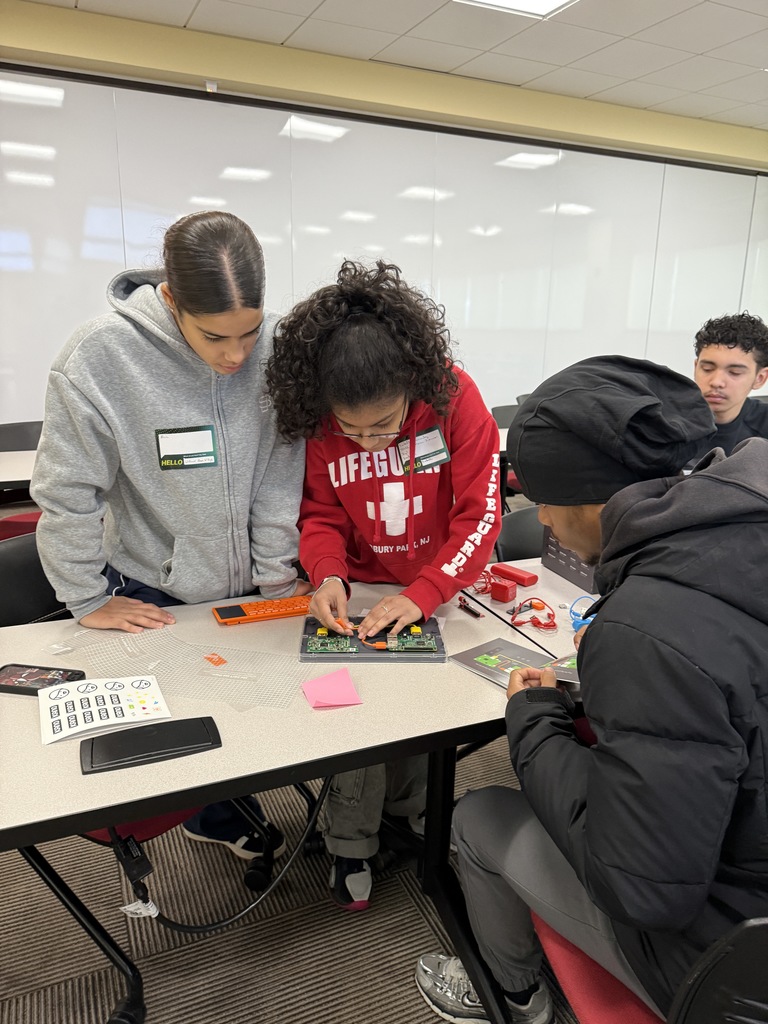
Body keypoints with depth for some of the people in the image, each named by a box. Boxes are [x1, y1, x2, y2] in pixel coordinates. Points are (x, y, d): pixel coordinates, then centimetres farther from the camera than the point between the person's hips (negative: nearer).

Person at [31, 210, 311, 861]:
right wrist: (89, 601, -7)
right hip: (154, 596, -2)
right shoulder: (99, 357, -22)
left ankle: (223, 816, 47)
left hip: (248, 587, 3)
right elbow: (67, 495, -14)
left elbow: (280, 476, -10)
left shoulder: (275, 346, -16)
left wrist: (276, 576, -7)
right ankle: (223, 817, 44)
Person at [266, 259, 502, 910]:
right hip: (360, 591, 1)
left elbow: (480, 515, -17)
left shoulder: (455, 398, -20)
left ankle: (409, 808, 28)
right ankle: (351, 842, 16)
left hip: (438, 586, 0)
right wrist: (328, 574, -21)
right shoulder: (317, 419, -13)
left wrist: (421, 595, -27)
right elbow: (321, 515, -1)